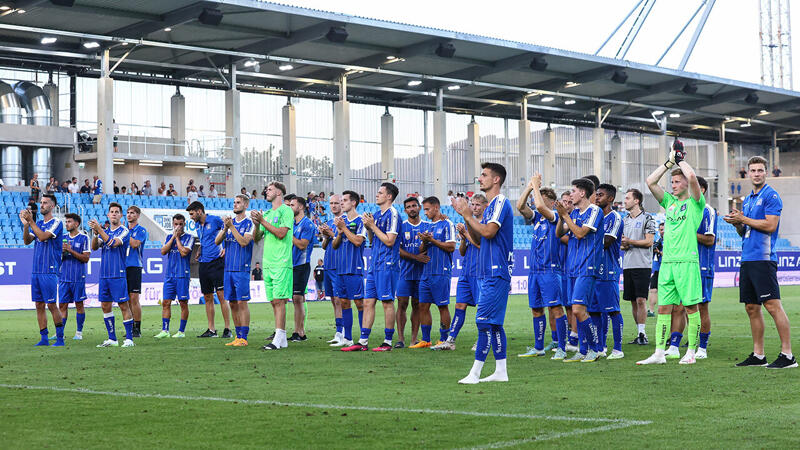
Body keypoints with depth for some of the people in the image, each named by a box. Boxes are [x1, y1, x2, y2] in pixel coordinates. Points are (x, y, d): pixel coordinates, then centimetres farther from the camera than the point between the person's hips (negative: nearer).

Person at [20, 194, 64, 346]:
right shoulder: (38, 223, 15)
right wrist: (25, 225, -7)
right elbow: (27, 241, 7)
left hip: (49, 271, -7)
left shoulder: (56, 223, -6)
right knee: (39, 305, 6)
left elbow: (43, 236, -18)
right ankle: (44, 339, 11)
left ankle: (60, 338, 1)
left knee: (51, 305, -6)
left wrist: (31, 221, -15)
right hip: (36, 271, 7)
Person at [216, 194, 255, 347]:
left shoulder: (249, 223, -4)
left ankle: (243, 338, -6)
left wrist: (232, 227, -15)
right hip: (228, 268, 6)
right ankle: (238, 336, 14)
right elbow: (217, 241, 7)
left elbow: (244, 242, -16)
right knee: (233, 303, 8)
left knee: (242, 302, -7)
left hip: (242, 269, -6)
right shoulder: (229, 221, 14)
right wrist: (225, 228, -8)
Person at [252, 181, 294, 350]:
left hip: (281, 262, -8)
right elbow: (256, 238, 19)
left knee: (278, 300, -12)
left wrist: (263, 221, -11)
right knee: (274, 301, 7)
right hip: (267, 263, 8)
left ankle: (278, 338, -14)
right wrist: (257, 224, 0)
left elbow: (281, 233, -15)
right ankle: (282, 338, 10)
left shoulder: (286, 210, -3)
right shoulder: (267, 213, 20)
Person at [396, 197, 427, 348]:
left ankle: (414, 339, 11)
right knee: (402, 303, -8)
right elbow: (398, 250, -4)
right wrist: (416, 257, -15)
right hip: (405, 272, -2)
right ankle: (400, 338, -7)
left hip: (421, 272, 2)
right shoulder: (401, 226, 4)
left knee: (417, 305, 6)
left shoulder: (426, 226, 9)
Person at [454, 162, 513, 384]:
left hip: (495, 274, -10)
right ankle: (501, 371, 13)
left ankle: (475, 373, -11)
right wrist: (466, 217, 8)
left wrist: (468, 215, -10)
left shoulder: (500, 202, -10)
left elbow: (488, 232, -21)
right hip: (487, 273, 10)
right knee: (494, 323, 10)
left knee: (485, 322, -10)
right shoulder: (491, 205, 20)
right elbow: (479, 238, 21)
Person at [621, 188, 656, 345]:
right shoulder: (625, 220, 17)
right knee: (633, 301, 7)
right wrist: (622, 245, -2)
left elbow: (649, 242, -10)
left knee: (641, 300, -11)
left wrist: (630, 241, -13)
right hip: (627, 265, 7)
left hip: (642, 265, -6)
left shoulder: (647, 218, -3)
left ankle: (642, 333, -10)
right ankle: (640, 334, 12)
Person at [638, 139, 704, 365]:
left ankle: (691, 352, 3)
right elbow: (650, 182, 12)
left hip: (687, 261, -6)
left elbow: (692, 177, -15)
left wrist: (680, 158, 0)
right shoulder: (669, 202, 17)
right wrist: (670, 161, 11)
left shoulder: (695, 203, 1)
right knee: (664, 307, 3)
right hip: (667, 262, 6)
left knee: (690, 306, -2)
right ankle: (659, 353, 3)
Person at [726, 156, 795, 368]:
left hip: (763, 259, -9)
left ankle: (787, 354, -8)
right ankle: (758, 355, 14)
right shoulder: (748, 200, 20)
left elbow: (770, 225, -15)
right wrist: (737, 223, 3)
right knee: (752, 308, 9)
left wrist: (743, 219, -9)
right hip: (747, 259, 9)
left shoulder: (771, 196, -5)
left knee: (772, 305, -10)